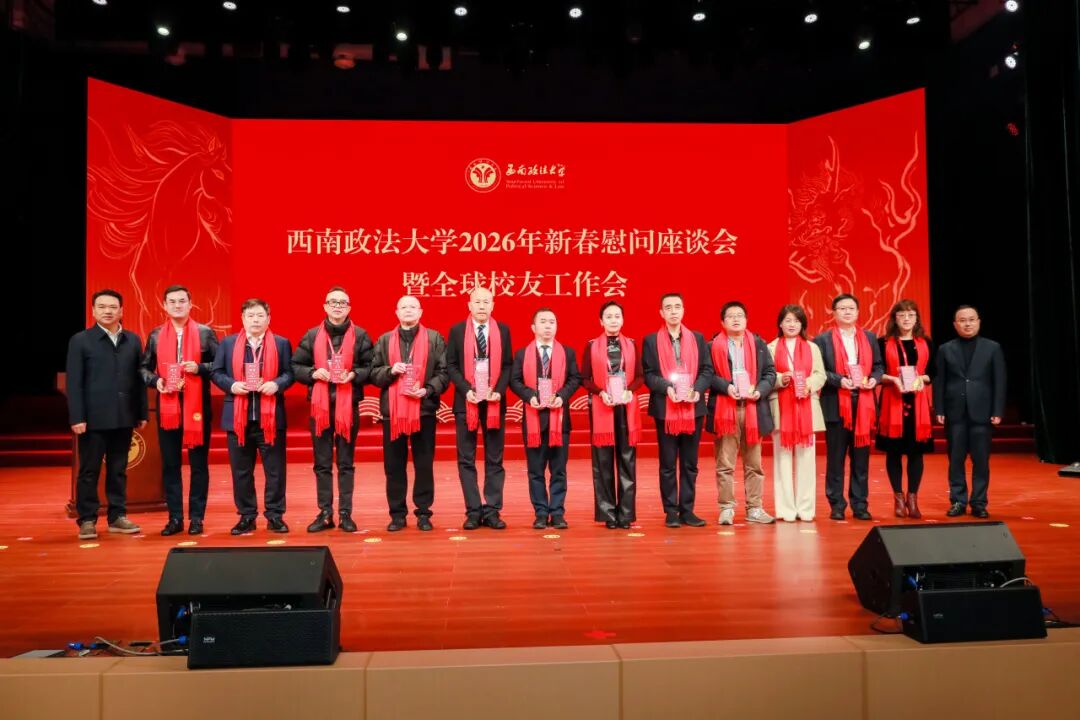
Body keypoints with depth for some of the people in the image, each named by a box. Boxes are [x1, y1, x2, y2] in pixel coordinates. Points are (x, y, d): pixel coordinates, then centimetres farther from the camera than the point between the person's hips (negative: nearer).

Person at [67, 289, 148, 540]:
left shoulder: (133, 340, 9)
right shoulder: (80, 340, 1)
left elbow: (138, 378, 8)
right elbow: (74, 383, -4)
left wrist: (142, 413, 5)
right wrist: (77, 417, -11)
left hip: (123, 417, 3)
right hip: (93, 417, -3)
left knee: (118, 470, 10)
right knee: (89, 471, 4)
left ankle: (117, 516, 17)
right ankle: (87, 520, 11)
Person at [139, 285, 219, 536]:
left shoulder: (205, 333, 3)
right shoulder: (156, 335, 9)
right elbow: (144, 367, 13)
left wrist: (199, 368, -15)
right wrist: (155, 380, -7)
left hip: (197, 406, -2)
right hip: (167, 407, 2)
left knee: (199, 463, 3)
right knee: (170, 464, 6)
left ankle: (196, 517, 11)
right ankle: (175, 517, 15)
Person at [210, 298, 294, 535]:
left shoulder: (281, 344, 6)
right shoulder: (228, 343, 8)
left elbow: (289, 373, 3)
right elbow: (216, 372, 8)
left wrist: (276, 384, -16)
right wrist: (231, 385, -11)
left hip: (271, 416, -1)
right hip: (238, 416, 1)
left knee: (275, 469, 3)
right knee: (241, 471, 7)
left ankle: (275, 515, 13)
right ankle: (246, 517, 18)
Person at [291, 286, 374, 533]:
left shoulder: (360, 335, 4)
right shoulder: (312, 335, 6)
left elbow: (370, 367, 3)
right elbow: (296, 366, 8)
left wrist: (354, 374, -14)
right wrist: (314, 373, -10)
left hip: (348, 405, -1)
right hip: (319, 405, 1)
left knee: (346, 463, 5)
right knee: (322, 463, 7)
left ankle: (345, 513, 12)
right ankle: (325, 513, 15)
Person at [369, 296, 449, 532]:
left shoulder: (434, 339, 6)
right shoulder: (384, 340, 12)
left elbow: (443, 372, 1)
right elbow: (373, 373, 9)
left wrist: (428, 390, -13)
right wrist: (390, 371, -10)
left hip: (424, 409, -2)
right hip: (392, 410, 2)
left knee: (424, 464, 4)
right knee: (394, 465, 5)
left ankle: (423, 513, 14)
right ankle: (397, 514, 15)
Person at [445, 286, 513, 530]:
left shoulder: (503, 330, 7)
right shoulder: (457, 331, 4)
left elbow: (508, 365, 4)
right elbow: (451, 365, 0)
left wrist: (499, 390, -11)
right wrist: (466, 390, -13)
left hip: (494, 401, 1)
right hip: (466, 401, -1)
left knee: (494, 460, 4)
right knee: (466, 460, 2)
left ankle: (492, 511, 10)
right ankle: (473, 511, 9)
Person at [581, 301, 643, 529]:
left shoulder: (631, 344, 9)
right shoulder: (592, 345, 3)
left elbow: (640, 376, 8)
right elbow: (585, 378, 2)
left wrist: (629, 391, -10)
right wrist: (601, 392, -13)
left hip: (627, 408, 2)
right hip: (601, 407, -1)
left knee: (627, 460, 2)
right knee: (603, 461, 0)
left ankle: (626, 513, 8)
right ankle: (608, 514, 7)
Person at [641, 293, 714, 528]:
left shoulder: (697, 338, 10)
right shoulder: (651, 340, 4)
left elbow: (707, 369, 5)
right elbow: (648, 374, -2)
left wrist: (697, 389, -13)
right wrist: (667, 387, -19)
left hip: (693, 408, 2)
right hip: (665, 409, -2)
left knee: (690, 464, 7)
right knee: (668, 464, 3)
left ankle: (687, 510, 14)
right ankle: (671, 511, 10)